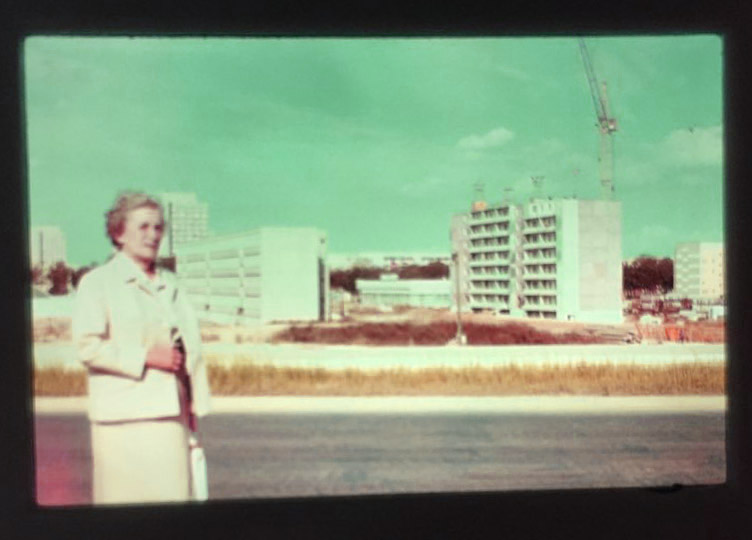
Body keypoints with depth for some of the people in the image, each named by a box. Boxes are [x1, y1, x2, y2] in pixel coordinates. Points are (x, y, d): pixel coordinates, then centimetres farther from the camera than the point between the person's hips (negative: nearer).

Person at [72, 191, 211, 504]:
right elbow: (87, 346, -10)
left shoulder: (169, 285, 20)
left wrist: (196, 403, 11)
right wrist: (146, 356, -14)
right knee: (125, 498, -4)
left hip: (170, 412, 5)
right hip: (122, 418, -5)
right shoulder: (97, 283, 2)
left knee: (174, 493, 3)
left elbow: (190, 346, 18)